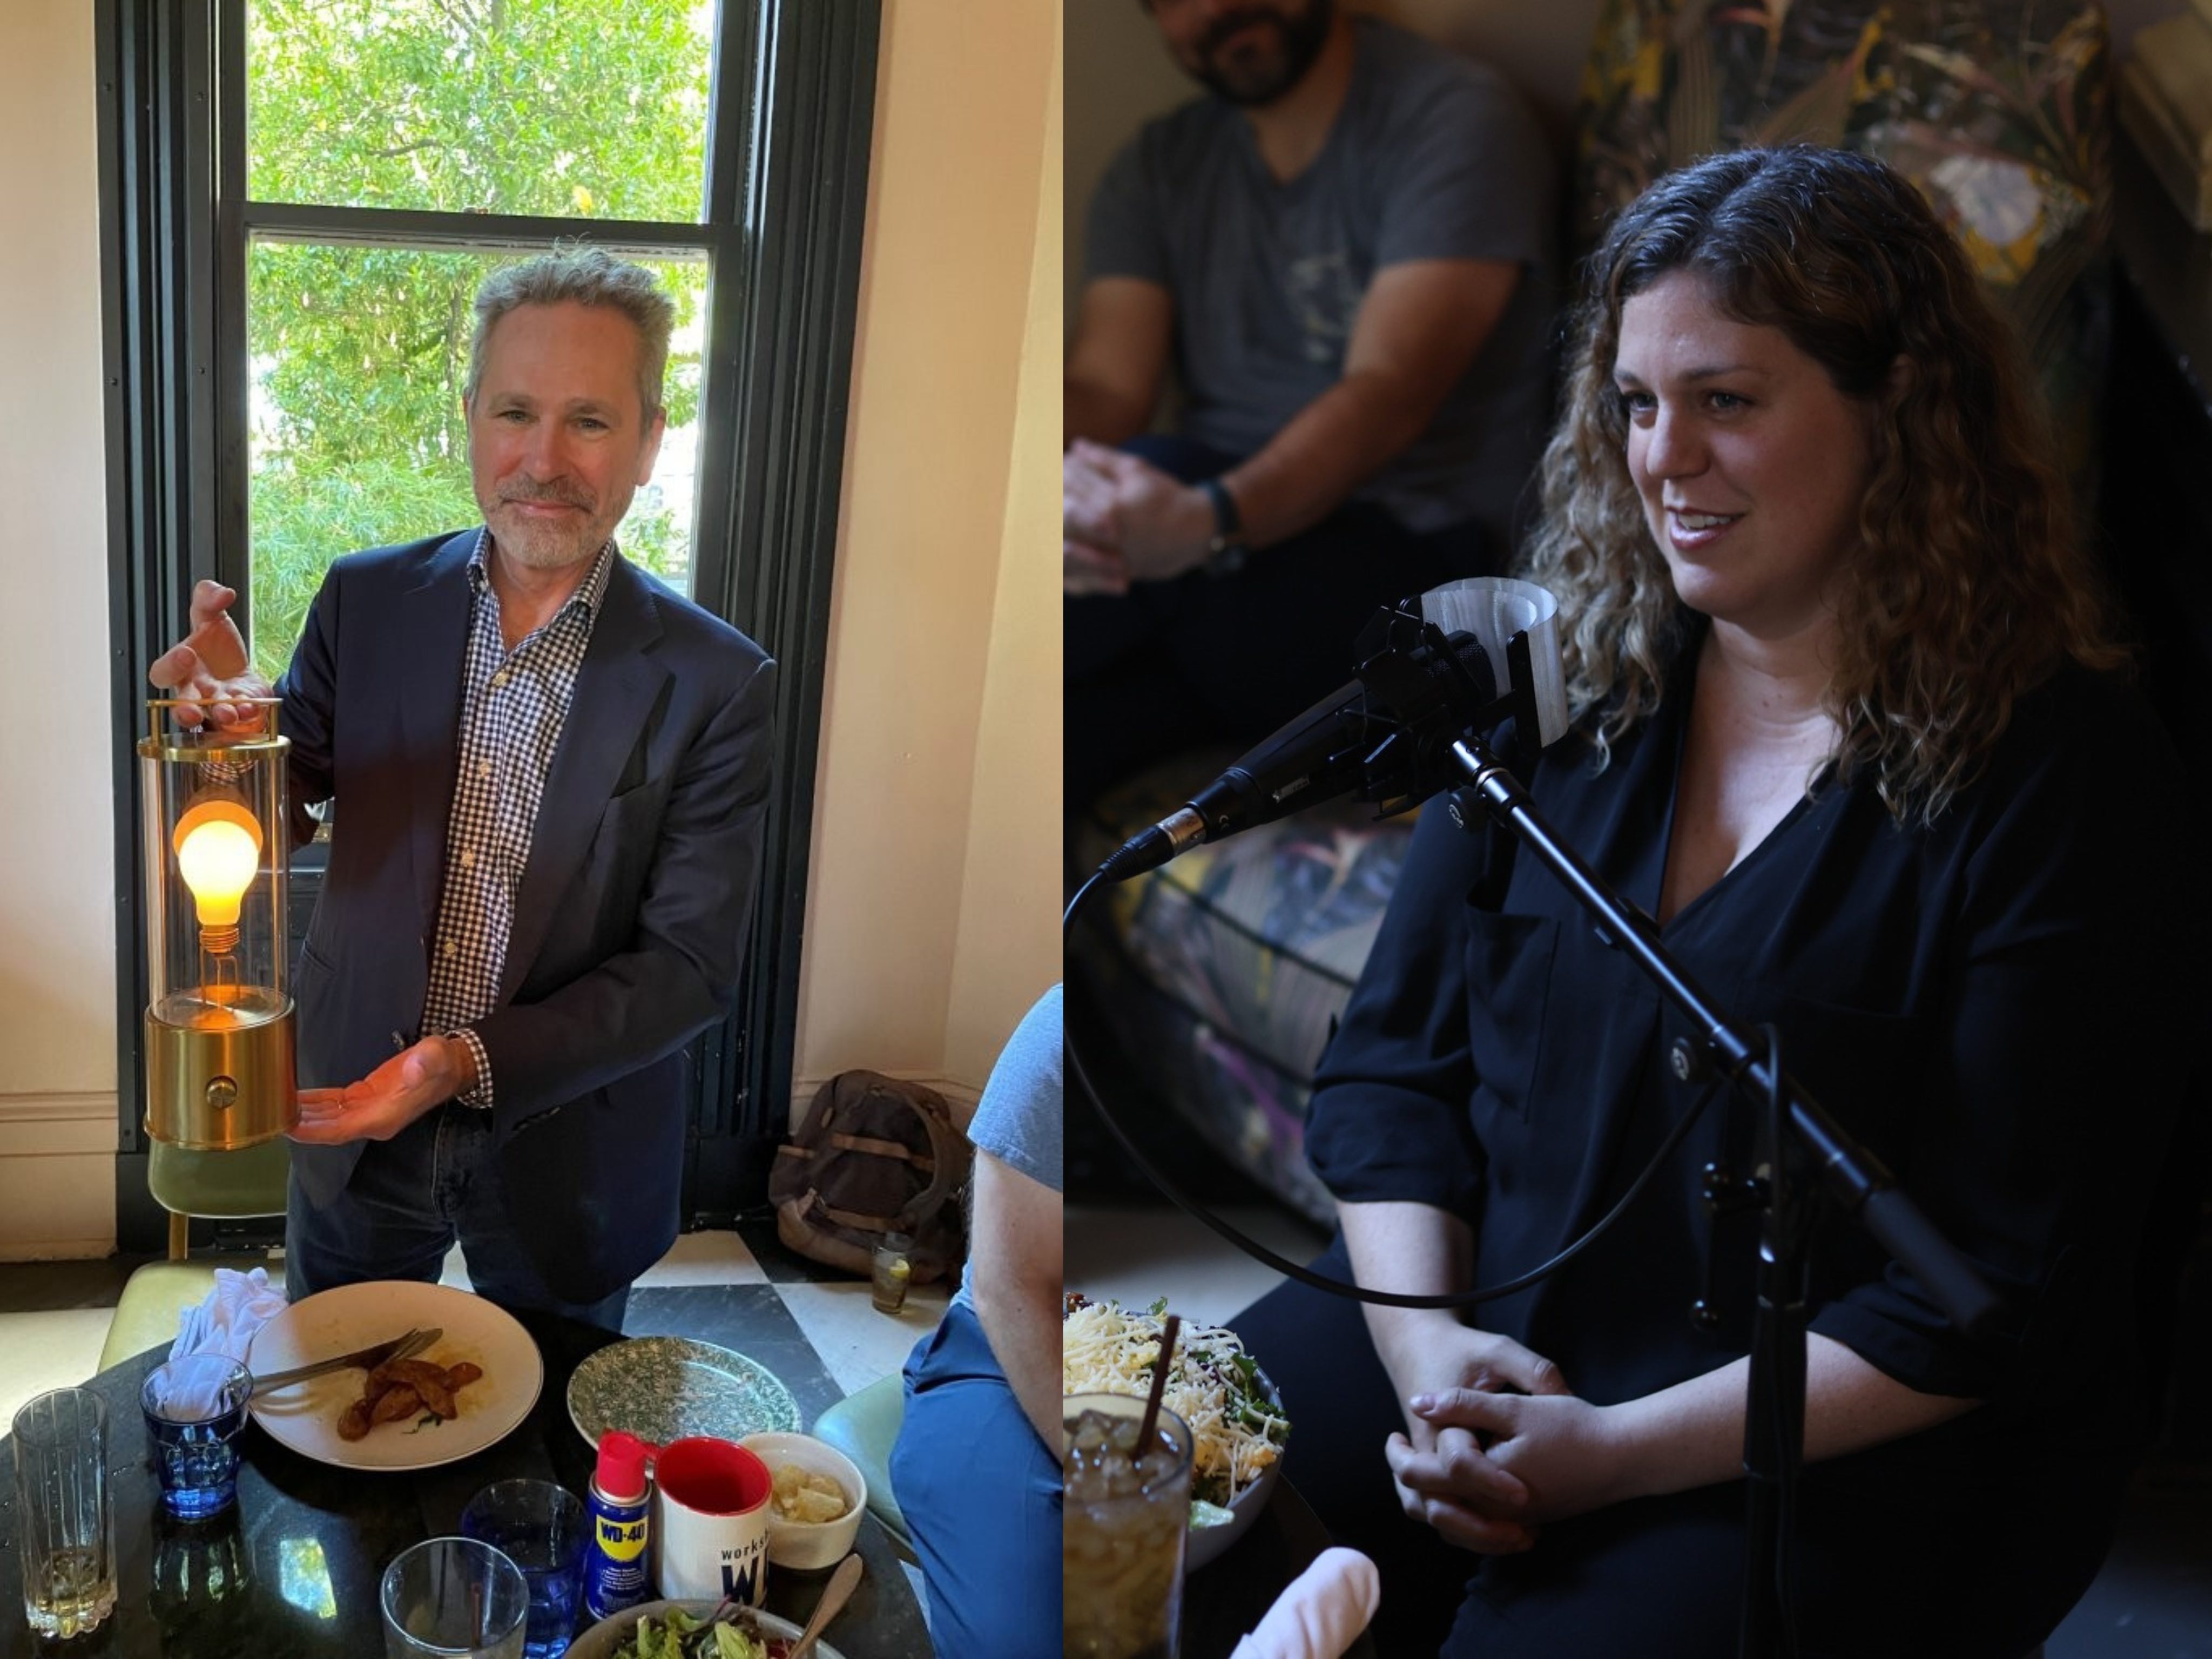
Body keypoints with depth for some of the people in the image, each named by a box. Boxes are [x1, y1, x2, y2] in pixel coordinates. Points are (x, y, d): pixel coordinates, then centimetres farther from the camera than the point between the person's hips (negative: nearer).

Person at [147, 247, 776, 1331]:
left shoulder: (717, 684, -15)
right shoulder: (366, 603, -6)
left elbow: (692, 966, -14)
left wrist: (469, 1062, -25)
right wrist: (233, 726, -24)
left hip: (567, 1155, -2)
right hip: (352, 1120, 2)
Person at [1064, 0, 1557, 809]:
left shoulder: (1457, 117, -4)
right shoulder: (1158, 167, 14)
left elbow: (1389, 396, -18)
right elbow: (1104, 387, 0)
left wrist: (1206, 521, -36)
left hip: (1415, 558, -4)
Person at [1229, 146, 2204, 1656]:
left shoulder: (2062, 775, -10)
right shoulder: (1570, 680, 5)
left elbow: (2010, 1294, -11)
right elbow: (1393, 1063, 7)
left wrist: (1614, 1452, -16)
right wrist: (1430, 1350, -10)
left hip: (1840, 1458, -4)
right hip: (1483, 1333, 4)